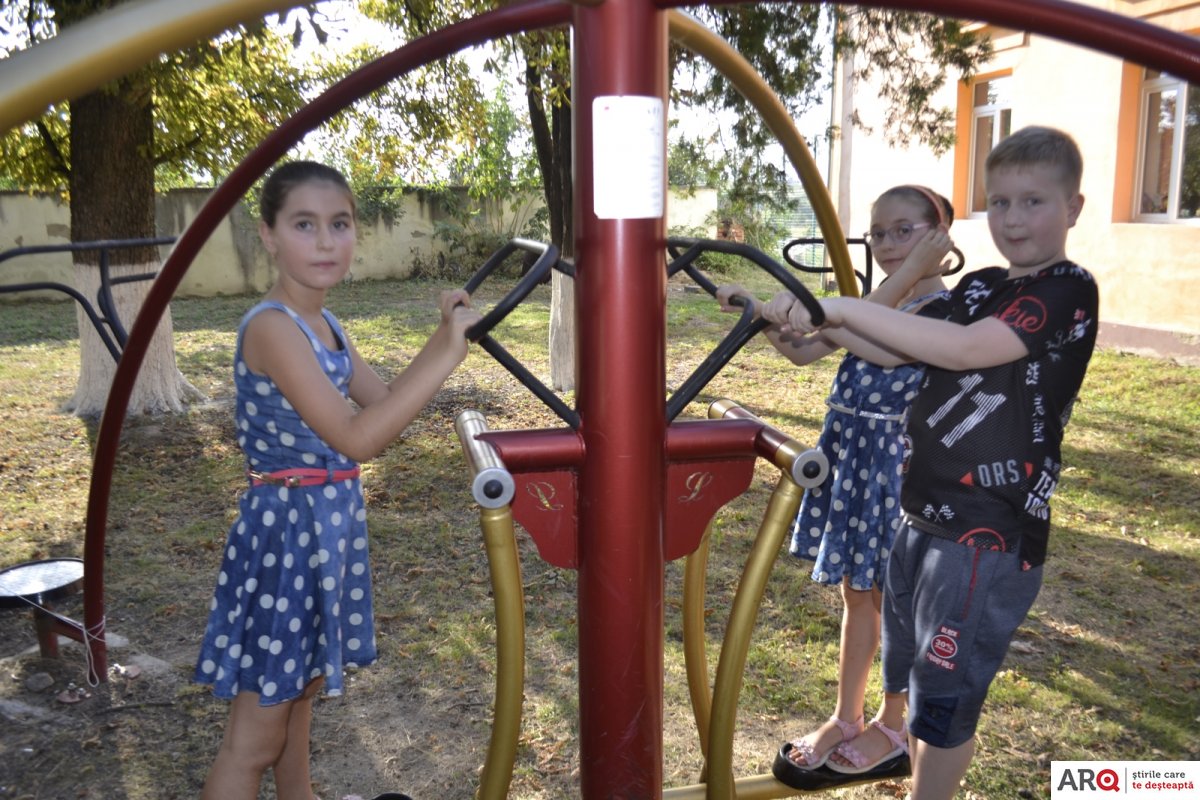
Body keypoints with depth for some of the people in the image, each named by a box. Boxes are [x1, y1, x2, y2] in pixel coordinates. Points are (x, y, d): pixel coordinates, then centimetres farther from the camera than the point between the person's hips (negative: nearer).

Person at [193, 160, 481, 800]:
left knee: (300, 696, 25)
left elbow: (385, 404, 12)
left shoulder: (326, 327, 7)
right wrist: (446, 358, -27)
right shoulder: (272, 326, -20)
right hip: (285, 527, -8)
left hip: (332, 524, 9)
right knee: (254, 739, 4)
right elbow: (354, 438, -27)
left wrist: (443, 338, 1)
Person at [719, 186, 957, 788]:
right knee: (856, 594, 18)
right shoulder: (878, 304, 10)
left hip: (895, 462, -7)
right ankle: (846, 719, 33)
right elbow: (804, 351, 9)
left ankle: (894, 727, 30)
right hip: (849, 454, 7)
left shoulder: (943, 309, -15)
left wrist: (916, 267, -29)